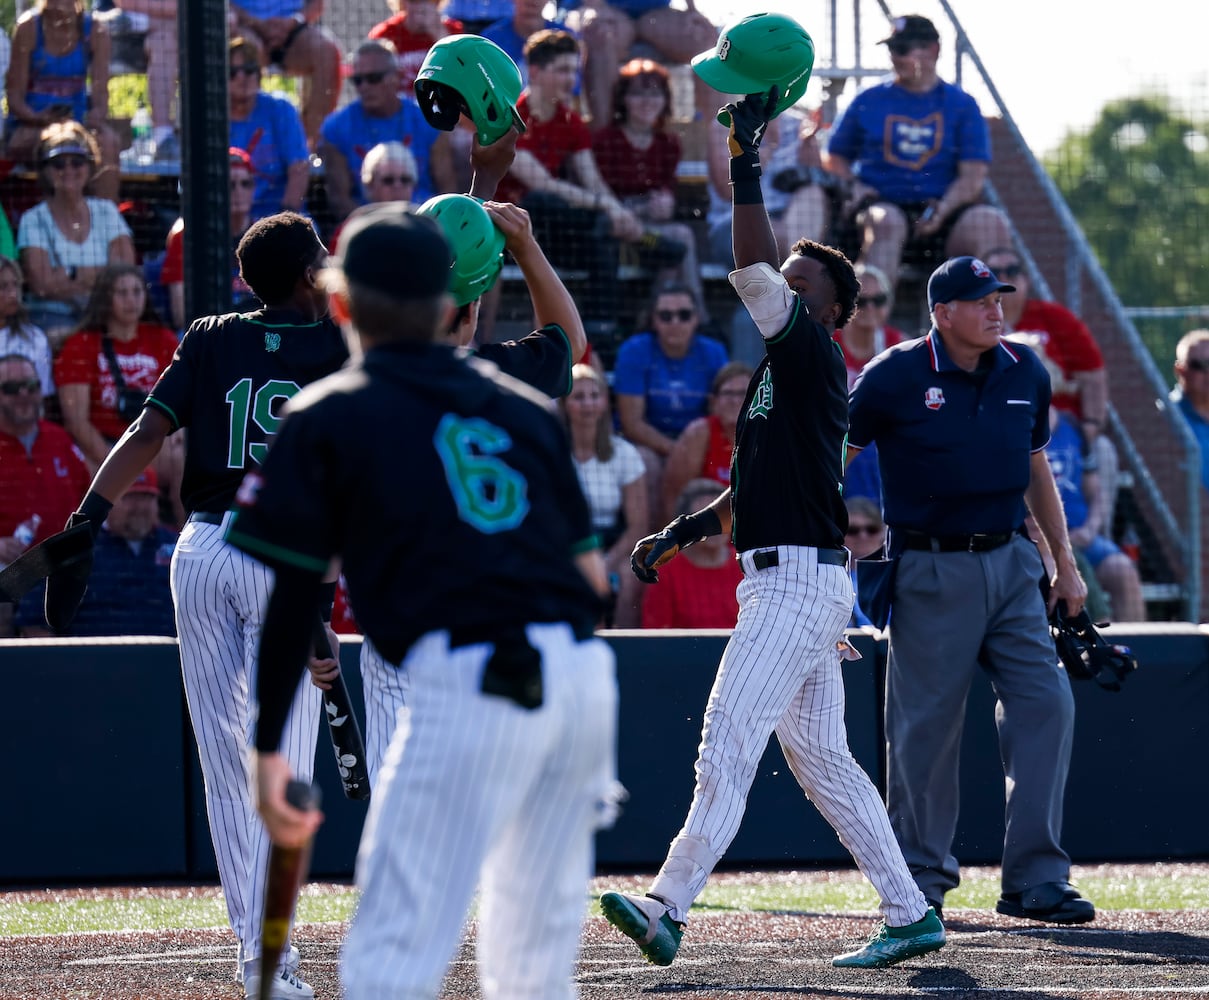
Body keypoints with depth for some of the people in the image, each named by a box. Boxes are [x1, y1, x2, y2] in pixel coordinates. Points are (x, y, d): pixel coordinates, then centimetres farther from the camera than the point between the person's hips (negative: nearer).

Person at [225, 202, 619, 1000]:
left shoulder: (327, 419, 8)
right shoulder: (524, 407, 21)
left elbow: (286, 598, 2)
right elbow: (593, 575, 19)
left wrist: (267, 748, 4)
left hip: (469, 685, -5)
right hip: (587, 670, 5)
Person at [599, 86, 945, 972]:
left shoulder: (814, 357, -7)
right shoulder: (778, 370, 21)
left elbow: (753, 272, -22)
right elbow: (752, 490, 27)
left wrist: (746, 167, -24)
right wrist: (677, 535, 18)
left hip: (800, 581, -11)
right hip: (780, 582, 11)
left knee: (728, 746, -13)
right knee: (820, 757, 11)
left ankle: (670, 906, -17)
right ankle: (910, 915, 13)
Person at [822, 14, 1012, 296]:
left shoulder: (962, 105, 12)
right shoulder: (868, 101, 15)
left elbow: (974, 175, 4)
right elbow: (834, 158, 20)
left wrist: (941, 211, -15)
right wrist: (853, 186, -3)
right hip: (882, 202, -1)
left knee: (992, 222, -29)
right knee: (884, 220, -38)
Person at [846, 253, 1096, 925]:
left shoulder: (1025, 373, 8)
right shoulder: (895, 377, -8)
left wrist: (1066, 562, 16)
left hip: (1010, 564, 5)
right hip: (931, 571, -5)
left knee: (1046, 704, -5)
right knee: (927, 724, 0)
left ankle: (1037, 881, 0)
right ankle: (922, 878, 14)